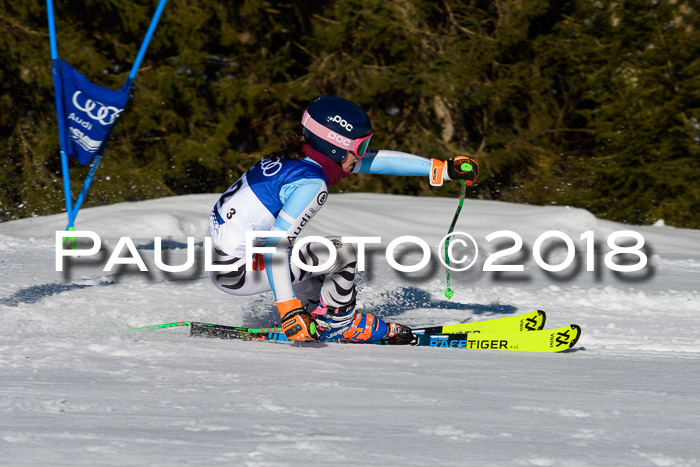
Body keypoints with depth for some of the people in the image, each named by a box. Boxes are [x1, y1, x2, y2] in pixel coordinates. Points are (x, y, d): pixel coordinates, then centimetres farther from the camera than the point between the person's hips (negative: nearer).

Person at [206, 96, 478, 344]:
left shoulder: (300, 157, 6)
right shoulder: (312, 184, -21)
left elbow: (376, 160, 12)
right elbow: (276, 246, -29)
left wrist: (443, 169, 14)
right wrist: (288, 310, -31)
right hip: (236, 271, -9)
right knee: (341, 254, -4)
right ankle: (338, 324, 14)